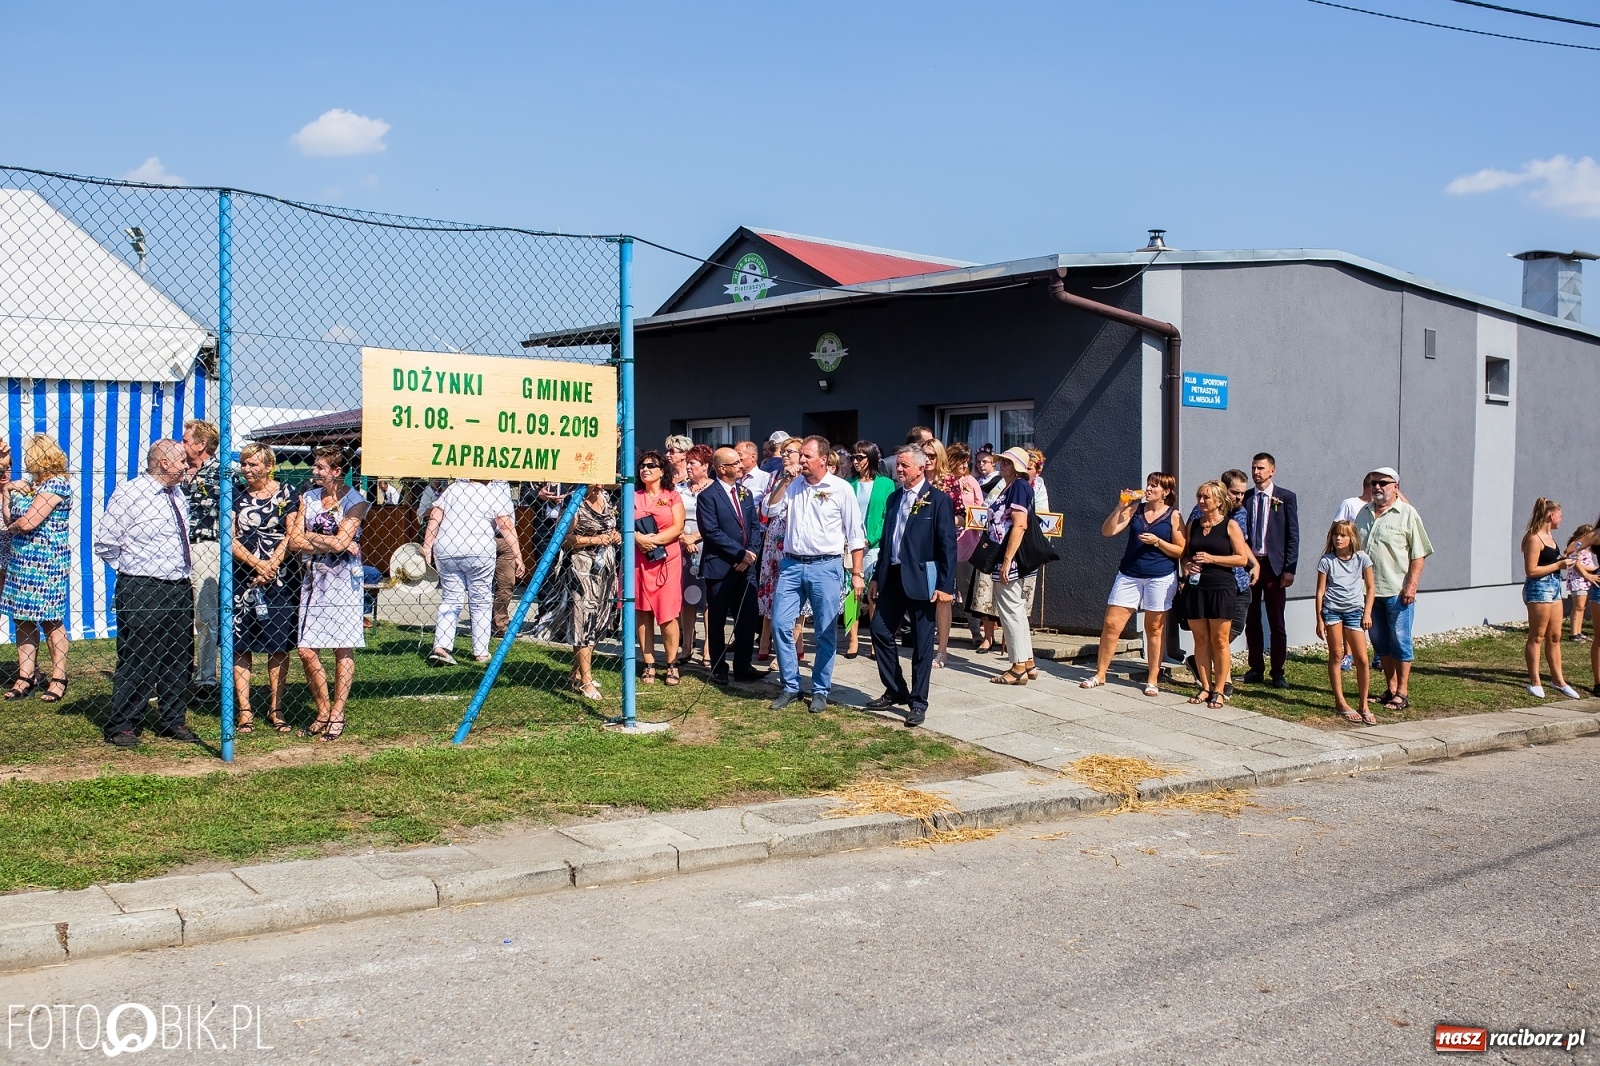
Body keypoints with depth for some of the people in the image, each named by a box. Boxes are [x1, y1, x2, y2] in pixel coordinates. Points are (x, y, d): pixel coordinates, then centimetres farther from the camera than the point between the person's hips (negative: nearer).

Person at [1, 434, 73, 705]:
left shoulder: (56, 484, -12)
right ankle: (26, 675, 15)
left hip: (46, 563, -9)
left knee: (50, 620, -2)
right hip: (22, 561, 9)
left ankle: (58, 679, 6)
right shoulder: (34, 484, 17)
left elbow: (28, 522, -19)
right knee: (23, 619, 8)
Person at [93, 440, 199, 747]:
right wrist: (131, 570, -2)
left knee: (179, 660, 11)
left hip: (180, 589, 7)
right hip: (141, 592, -7)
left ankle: (172, 722, 23)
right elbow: (105, 543, -9)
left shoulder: (179, 496, 12)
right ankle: (122, 727, 7)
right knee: (136, 661, -3)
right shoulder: (128, 494, -10)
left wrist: (181, 572, 15)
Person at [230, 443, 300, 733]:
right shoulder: (235, 496, 8)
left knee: (279, 645, 2)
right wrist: (256, 565, -11)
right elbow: (230, 539, 1)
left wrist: (271, 566, -11)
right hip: (242, 577, 1)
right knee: (240, 645, -1)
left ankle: (276, 710, 9)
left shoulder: (287, 493, 4)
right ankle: (245, 711, 3)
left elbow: (292, 535, -1)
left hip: (280, 578, -1)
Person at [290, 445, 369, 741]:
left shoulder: (354, 501, -3)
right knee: (306, 650, 0)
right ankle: (323, 712, 14)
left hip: (343, 580, -5)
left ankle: (337, 716, 8)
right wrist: (332, 543, -7)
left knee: (343, 649, 0)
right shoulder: (308, 497, 12)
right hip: (313, 579, 5)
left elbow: (340, 542, -15)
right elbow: (294, 542, 3)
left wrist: (309, 537, -1)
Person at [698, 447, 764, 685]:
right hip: (720, 567, -6)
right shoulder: (708, 496, -7)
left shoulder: (745, 493, 14)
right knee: (717, 620, 4)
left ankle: (743, 666, 17)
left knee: (748, 617, 5)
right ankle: (719, 669, 15)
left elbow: (755, 525, 12)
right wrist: (740, 553, -15)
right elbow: (712, 532, -15)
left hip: (745, 566, 6)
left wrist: (751, 553, -5)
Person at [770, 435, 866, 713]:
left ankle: (820, 691, 16)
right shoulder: (793, 486, 9)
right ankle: (791, 686, 13)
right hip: (791, 565, 4)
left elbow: (855, 534, -2)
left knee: (826, 632, 4)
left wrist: (856, 574, -6)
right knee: (780, 624, 0)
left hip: (825, 567, -4)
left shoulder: (841, 489, -4)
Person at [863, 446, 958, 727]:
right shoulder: (894, 498, 12)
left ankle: (918, 703, 11)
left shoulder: (938, 500, -8)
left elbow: (948, 545, -11)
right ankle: (895, 692, 21)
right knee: (880, 631, 6)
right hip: (892, 577, 7)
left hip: (921, 579, -7)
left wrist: (946, 585, -15)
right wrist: (877, 577, 14)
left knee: (922, 644, 2)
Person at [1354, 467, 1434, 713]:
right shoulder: (1364, 513, 13)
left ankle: (1402, 693, 6)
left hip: (1397, 591, -6)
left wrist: (1411, 585, -15)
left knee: (1400, 642, 0)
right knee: (1380, 643, 12)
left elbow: (1419, 554, -8)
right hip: (1370, 590, 6)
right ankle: (1390, 689, 22)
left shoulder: (1407, 514, -5)